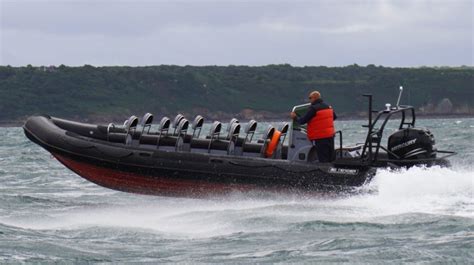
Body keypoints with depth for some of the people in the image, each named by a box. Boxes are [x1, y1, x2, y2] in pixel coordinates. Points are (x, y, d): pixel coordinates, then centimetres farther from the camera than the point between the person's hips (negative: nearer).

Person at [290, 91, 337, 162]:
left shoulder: (313, 108, -14)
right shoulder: (328, 107, 9)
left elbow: (302, 121, -11)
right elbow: (335, 117, 26)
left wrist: (295, 117, 8)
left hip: (320, 138, -7)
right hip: (330, 136, 7)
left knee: (323, 160, -6)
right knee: (331, 159, 10)